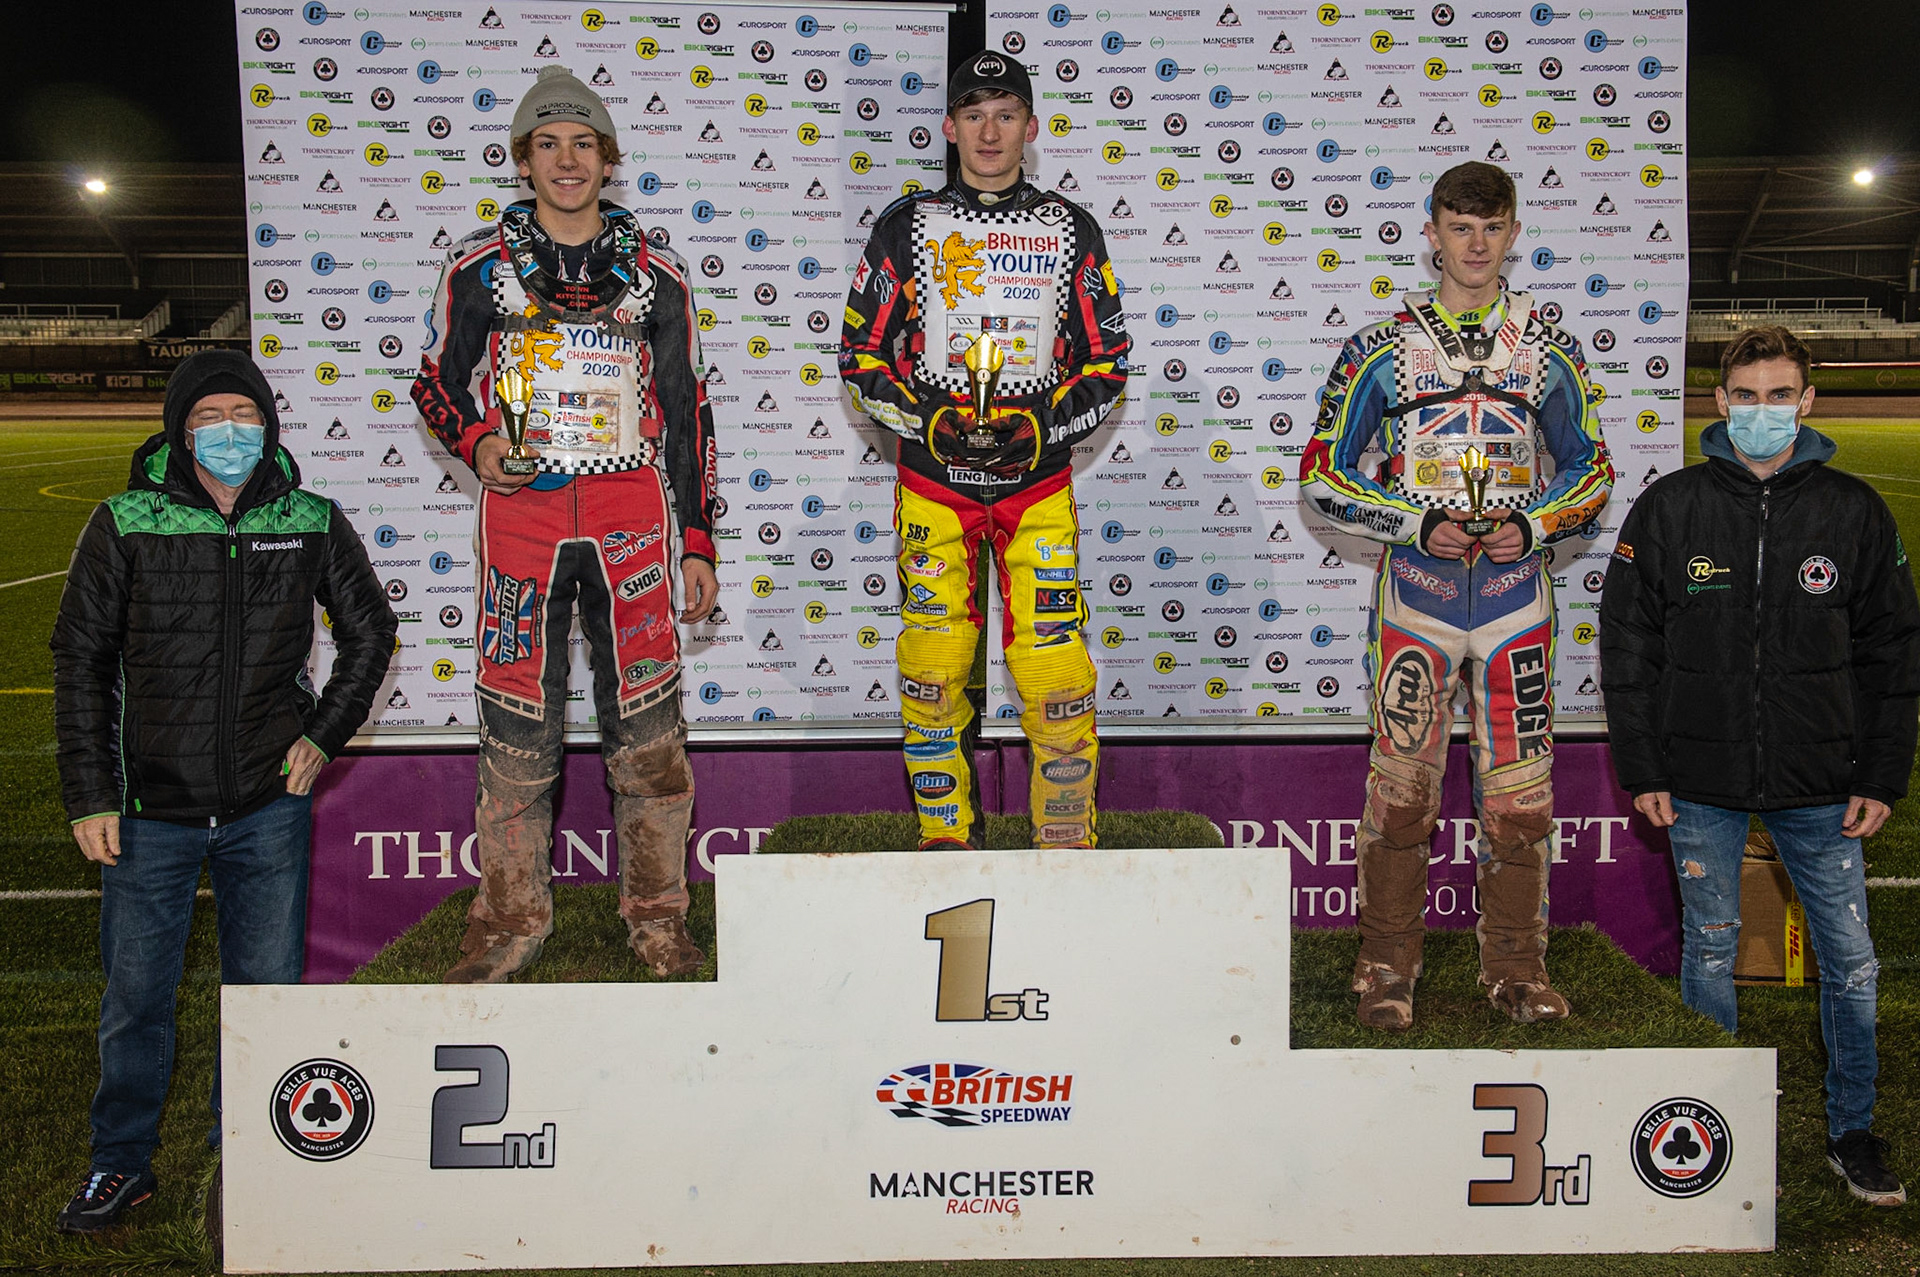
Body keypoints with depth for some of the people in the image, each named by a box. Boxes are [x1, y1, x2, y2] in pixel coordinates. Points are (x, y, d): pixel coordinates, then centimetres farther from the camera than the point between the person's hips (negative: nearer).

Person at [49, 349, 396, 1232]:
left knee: (267, 986, 10)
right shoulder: (124, 526, -4)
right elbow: (81, 664, 0)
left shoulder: (311, 524, 0)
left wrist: (326, 734, 5)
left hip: (269, 804, 1)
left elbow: (369, 631, 14)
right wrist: (90, 796, -4)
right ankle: (121, 1162, 28)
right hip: (150, 806, -1)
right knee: (135, 994, 8)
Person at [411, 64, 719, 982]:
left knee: (645, 717, 1)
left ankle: (656, 914, 15)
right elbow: (437, 380, 13)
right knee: (517, 721, 3)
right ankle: (511, 917, 18)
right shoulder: (479, 266, 5)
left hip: (631, 512, 0)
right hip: (521, 509, 0)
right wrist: (475, 443, -10)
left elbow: (685, 407, 10)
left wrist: (698, 543, 7)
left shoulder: (653, 272, 8)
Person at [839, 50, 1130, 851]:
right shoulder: (908, 226, 6)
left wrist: (1041, 426, -10)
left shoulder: (1070, 231, 7)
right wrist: (931, 421, -10)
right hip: (933, 484, 0)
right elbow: (860, 358, 6)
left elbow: (1108, 365, 7)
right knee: (933, 679, 1)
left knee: (1056, 681, -7)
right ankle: (945, 844, 17)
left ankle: (1068, 849, 8)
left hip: (1039, 485, 0)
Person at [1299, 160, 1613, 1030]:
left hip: (1516, 595, 2)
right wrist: (1421, 525, -10)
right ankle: (1387, 965, 14)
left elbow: (1591, 467, 14)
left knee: (1519, 791, 4)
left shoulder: (1546, 350, 8)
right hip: (1416, 594, -1)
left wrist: (1533, 527, -5)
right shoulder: (1381, 350, 2)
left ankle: (1515, 965, 18)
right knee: (1402, 787, -1)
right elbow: (1323, 474, 2)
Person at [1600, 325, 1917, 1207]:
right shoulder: (1668, 510, 0)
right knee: (1709, 952, 10)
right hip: (1701, 786, 0)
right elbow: (1626, 644, 3)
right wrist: (1641, 770, -1)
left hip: (1820, 788, 1)